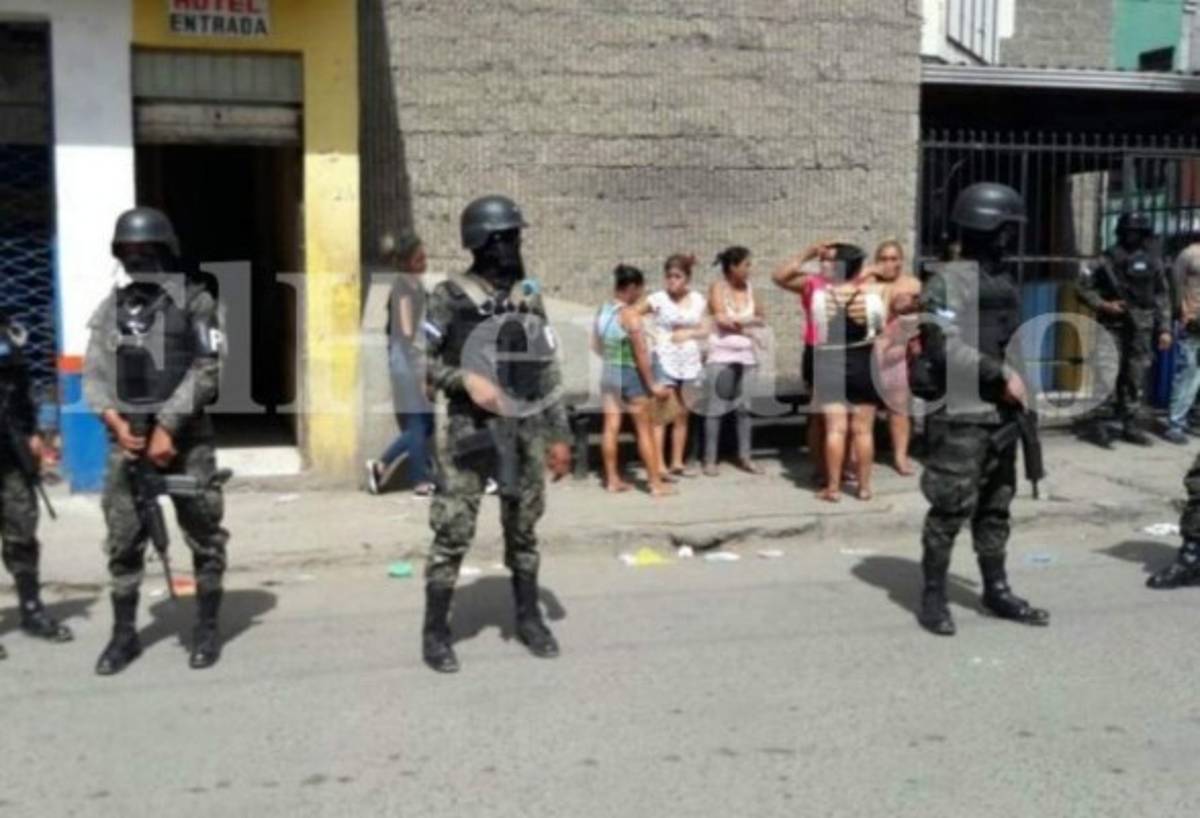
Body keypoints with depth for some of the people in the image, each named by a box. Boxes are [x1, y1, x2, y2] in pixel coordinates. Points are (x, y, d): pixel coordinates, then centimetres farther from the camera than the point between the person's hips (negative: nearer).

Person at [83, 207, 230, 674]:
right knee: (123, 541, 6)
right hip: (127, 438, 4)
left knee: (204, 537, 2)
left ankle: (207, 630, 14)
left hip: (185, 435, -4)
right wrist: (116, 421, -10)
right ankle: (124, 634, 16)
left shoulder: (194, 301, -2)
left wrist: (168, 427, -14)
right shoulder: (111, 307, 11)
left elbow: (206, 372, -9)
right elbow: (95, 373, 7)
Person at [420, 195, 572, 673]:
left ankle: (528, 619, 26)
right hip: (470, 430, -4)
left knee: (524, 530, 12)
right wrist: (466, 379, -19)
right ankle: (435, 631, 8)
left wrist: (559, 435, 8)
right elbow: (423, 361, -3)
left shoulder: (529, 297, 8)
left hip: (525, 429, 4)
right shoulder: (450, 297, -4)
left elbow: (549, 370, 10)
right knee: (453, 532, -4)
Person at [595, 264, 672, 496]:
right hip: (630, 374, -7)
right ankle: (656, 483, 7)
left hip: (608, 373, 7)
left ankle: (612, 479, 14)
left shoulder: (602, 311, 4)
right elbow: (641, 353, -18)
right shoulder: (630, 314, -18)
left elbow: (596, 346, 14)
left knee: (611, 427, 9)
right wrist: (652, 384, -13)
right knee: (644, 430, 2)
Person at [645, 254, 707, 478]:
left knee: (683, 415, 10)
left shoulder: (697, 300, 6)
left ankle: (677, 463, 18)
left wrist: (689, 333, -9)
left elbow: (705, 329, 9)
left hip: (690, 362, 5)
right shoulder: (658, 299, -8)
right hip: (665, 361, -4)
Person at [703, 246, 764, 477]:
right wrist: (750, 322, -5)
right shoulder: (718, 288, -6)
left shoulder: (749, 287, 7)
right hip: (721, 355, -4)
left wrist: (736, 321, -8)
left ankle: (744, 457, 15)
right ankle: (710, 460, 1)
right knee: (716, 407, -3)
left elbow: (759, 316, 8)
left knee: (744, 407, 7)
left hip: (746, 355, 4)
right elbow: (722, 319, -13)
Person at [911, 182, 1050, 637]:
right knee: (952, 507, -5)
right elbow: (948, 348, -19)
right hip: (961, 415, -8)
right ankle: (933, 596, 6)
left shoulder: (1005, 280, 15)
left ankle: (996, 590, 24)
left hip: (1001, 413, 8)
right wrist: (1002, 375, -18)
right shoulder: (947, 280, -11)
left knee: (996, 506, 14)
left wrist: (1018, 388, 7)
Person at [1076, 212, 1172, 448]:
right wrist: (1103, 305, -15)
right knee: (1107, 379, -12)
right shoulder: (1108, 260, -5)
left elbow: (1161, 297, 12)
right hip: (1113, 328, -4)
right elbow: (1083, 286, -3)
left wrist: (1164, 329, 7)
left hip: (1141, 331, 4)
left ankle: (1131, 426, 19)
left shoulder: (1153, 261, 8)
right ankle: (1095, 424, -3)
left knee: (1136, 382, 10)